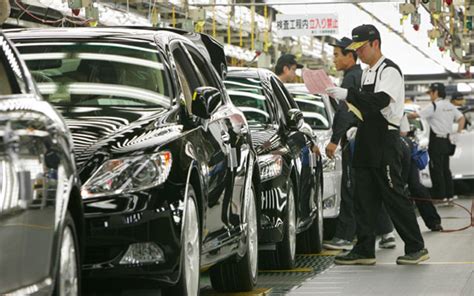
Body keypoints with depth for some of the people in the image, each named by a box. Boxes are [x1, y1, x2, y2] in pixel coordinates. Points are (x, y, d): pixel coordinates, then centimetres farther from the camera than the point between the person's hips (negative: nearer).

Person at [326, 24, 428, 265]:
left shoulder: (389, 71, -10)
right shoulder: (367, 73, 18)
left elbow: (380, 100, -25)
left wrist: (347, 94, -28)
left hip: (385, 143, -9)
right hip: (367, 143, 9)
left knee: (394, 196, -7)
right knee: (363, 198, 7)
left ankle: (416, 248, 0)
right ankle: (364, 250, 10)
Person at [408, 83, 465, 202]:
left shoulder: (434, 106, -13)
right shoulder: (450, 106, 12)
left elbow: (416, 115, -16)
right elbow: (461, 118, 13)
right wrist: (458, 133, 10)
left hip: (437, 141, -8)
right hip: (447, 141, 8)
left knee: (436, 169, -4)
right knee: (445, 168, 13)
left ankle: (439, 195, -4)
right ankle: (449, 194, 14)